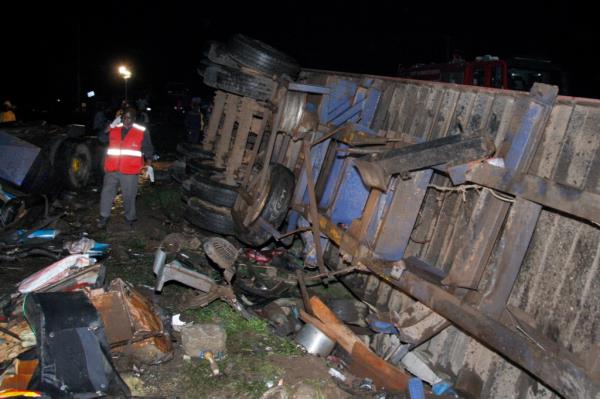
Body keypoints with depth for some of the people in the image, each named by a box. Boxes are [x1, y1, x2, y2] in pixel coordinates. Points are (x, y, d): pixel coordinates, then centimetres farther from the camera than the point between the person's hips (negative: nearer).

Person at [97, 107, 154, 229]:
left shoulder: (142, 132, -1)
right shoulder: (114, 128, 6)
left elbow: (148, 147, 6)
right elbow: (103, 139, 14)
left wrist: (149, 159, -6)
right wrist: (107, 130, -4)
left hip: (129, 171, -3)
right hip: (112, 169, 3)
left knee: (129, 196, 6)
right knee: (107, 192, 5)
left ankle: (130, 218, 24)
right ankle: (104, 217, 17)